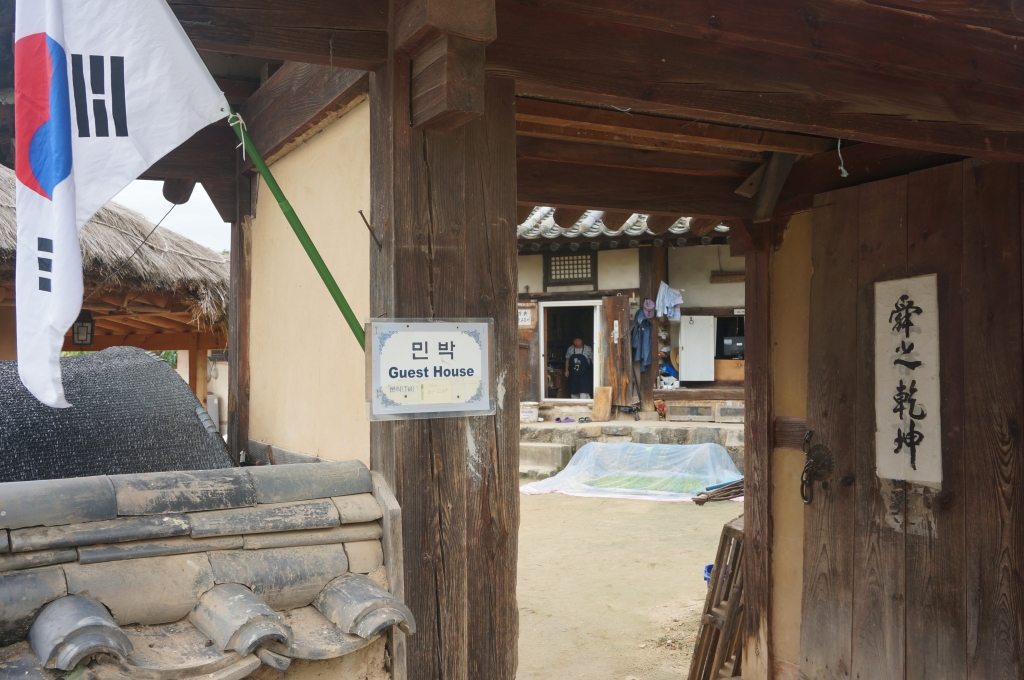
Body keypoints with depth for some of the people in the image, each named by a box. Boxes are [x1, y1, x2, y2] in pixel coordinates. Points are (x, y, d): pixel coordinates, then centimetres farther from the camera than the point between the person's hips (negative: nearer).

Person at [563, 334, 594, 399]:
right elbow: (567, 360, 11)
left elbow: (592, 360, 1)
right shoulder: (570, 349, 2)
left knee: (584, 393, -14)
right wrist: (566, 370, 1)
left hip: (585, 375, -3)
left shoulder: (588, 349, -5)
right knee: (574, 392, 8)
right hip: (573, 375, 4)